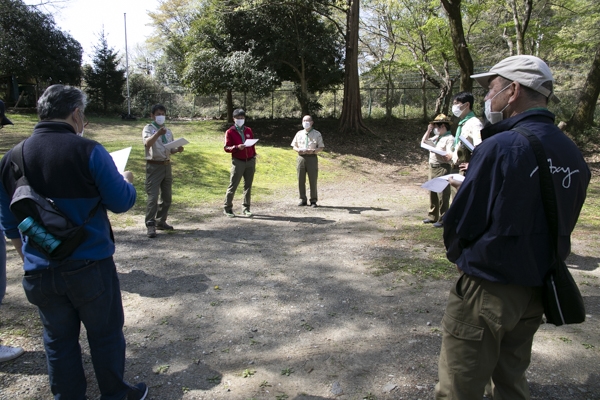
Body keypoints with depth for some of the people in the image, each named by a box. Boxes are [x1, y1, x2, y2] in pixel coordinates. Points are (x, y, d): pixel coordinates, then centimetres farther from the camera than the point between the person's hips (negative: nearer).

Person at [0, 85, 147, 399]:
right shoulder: (88, 151, -15)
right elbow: (121, 202, -10)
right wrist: (127, 181, 11)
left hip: (39, 272, 4)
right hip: (89, 267, -4)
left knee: (58, 340, 18)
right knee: (105, 336, 14)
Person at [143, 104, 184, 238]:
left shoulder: (168, 131, 14)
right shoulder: (148, 128, -5)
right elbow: (147, 144, -25)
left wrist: (177, 150, -1)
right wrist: (158, 134, -41)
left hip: (167, 166, 7)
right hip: (154, 166, -7)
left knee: (167, 197, 12)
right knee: (153, 196, -10)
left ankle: (161, 222, 23)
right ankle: (150, 225, -6)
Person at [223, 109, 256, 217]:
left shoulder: (249, 131, 11)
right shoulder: (230, 132, -2)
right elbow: (226, 148, -6)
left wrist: (254, 155, 10)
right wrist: (237, 147, -23)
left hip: (250, 161, 4)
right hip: (238, 162, -4)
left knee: (248, 186, 7)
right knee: (233, 185, -4)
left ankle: (246, 208, 15)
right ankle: (227, 208, 6)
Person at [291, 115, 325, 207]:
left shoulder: (317, 134, 5)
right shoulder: (299, 133, 12)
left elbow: (321, 147, 3)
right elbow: (294, 146, 16)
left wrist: (313, 151, -16)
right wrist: (298, 150, -7)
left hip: (312, 157, -2)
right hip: (301, 157, 3)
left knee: (313, 180, -1)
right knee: (301, 180, 4)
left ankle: (313, 201, 9)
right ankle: (302, 199, 15)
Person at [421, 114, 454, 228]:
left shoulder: (449, 139, -10)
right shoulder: (436, 137, 16)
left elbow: (449, 156, -18)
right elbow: (423, 142, 22)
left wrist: (437, 152, -18)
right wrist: (428, 131, 13)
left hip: (442, 168, -9)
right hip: (432, 167, 9)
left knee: (442, 195, -5)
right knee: (432, 193, 14)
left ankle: (442, 219, 1)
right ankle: (432, 216, 24)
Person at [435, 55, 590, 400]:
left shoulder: (501, 147, -20)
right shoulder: (572, 154, 3)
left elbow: (460, 223, -15)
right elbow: (562, 224, 11)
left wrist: (458, 253, 3)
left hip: (488, 290, -7)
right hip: (537, 290, 8)